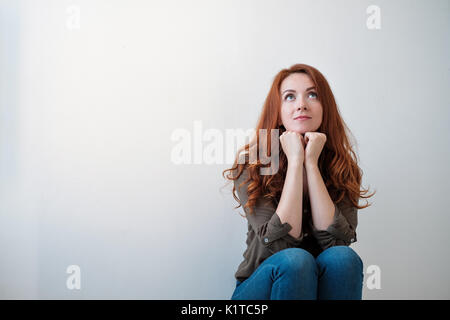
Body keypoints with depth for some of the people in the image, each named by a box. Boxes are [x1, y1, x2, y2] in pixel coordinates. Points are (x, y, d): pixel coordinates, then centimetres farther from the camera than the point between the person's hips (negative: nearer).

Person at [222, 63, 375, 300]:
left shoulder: (342, 166, -2)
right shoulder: (251, 164, -10)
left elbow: (336, 239, -17)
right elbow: (281, 242, -21)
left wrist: (311, 162, -19)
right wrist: (295, 161, -21)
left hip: (323, 281, 2)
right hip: (259, 285, -2)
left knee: (343, 257, -28)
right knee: (295, 260, -32)